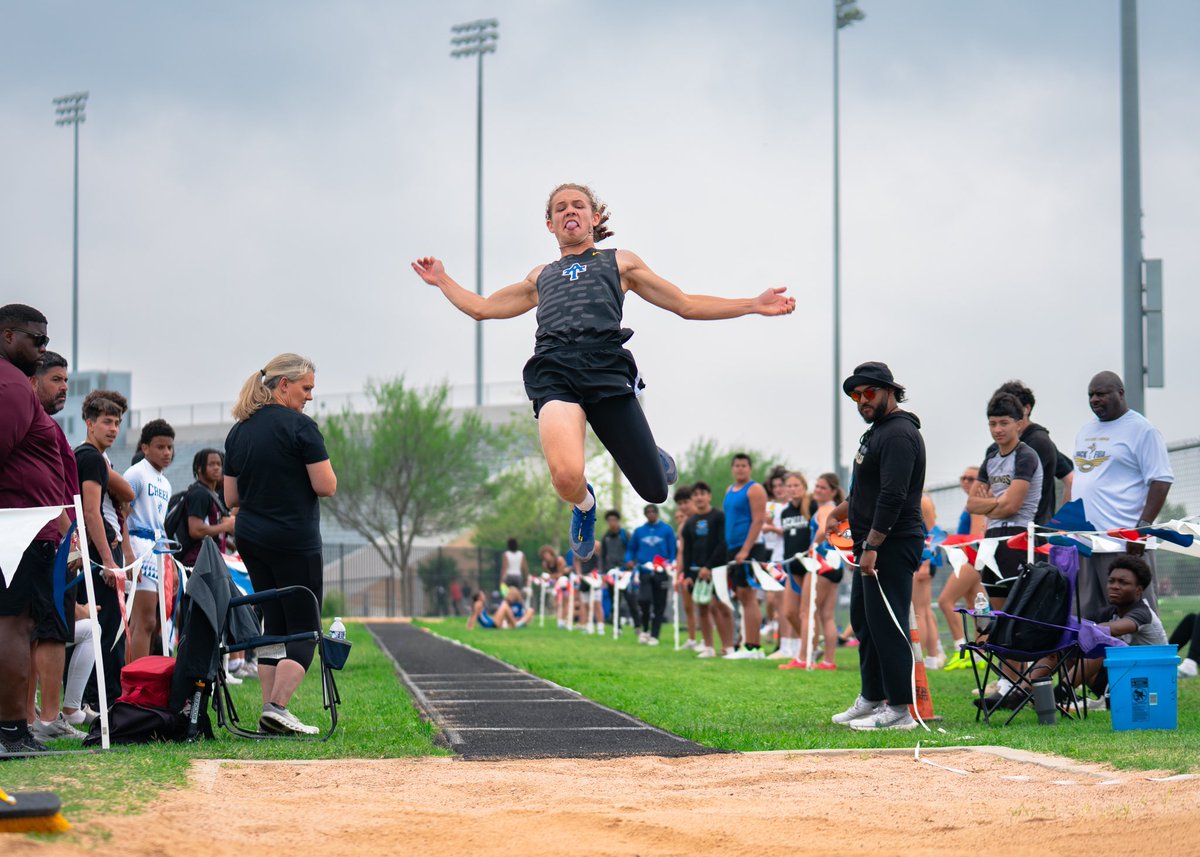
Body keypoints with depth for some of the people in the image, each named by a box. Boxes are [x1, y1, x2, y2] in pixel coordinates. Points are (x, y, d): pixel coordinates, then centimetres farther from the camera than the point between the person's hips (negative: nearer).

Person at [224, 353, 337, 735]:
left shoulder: (239, 431, 10)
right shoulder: (300, 426, -12)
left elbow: (231, 498, 13)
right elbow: (326, 486, -14)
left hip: (250, 540, 7)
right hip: (295, 542, -7)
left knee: (273, 624, 12)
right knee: (304, 630, 0)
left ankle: (269, 711, 7)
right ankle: (277, 707, -13)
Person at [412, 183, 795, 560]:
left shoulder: (620, 262, 27)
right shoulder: (540, 276, 33)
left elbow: (686, 305, 25)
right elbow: (482, 308, 43)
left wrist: (755, 304, 17)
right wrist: (442, 280, 36)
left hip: (606, 368, -1)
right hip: (553, 370, 1)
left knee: (655, 492, -6)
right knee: (567, 477, -29)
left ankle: (652, 455, 33)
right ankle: (584, 504, 10)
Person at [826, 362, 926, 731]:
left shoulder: (899, 434, -15)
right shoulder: (876, 432, 19)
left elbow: (893, 496, -23)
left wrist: (872, 545, -25)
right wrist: (841, 511, 27)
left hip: (892, 546, -11)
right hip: (871, 544, 11)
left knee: (885, 624, -11)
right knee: (864, 619, 16)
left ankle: (899, 709, -10)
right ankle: (871, 698, 24)